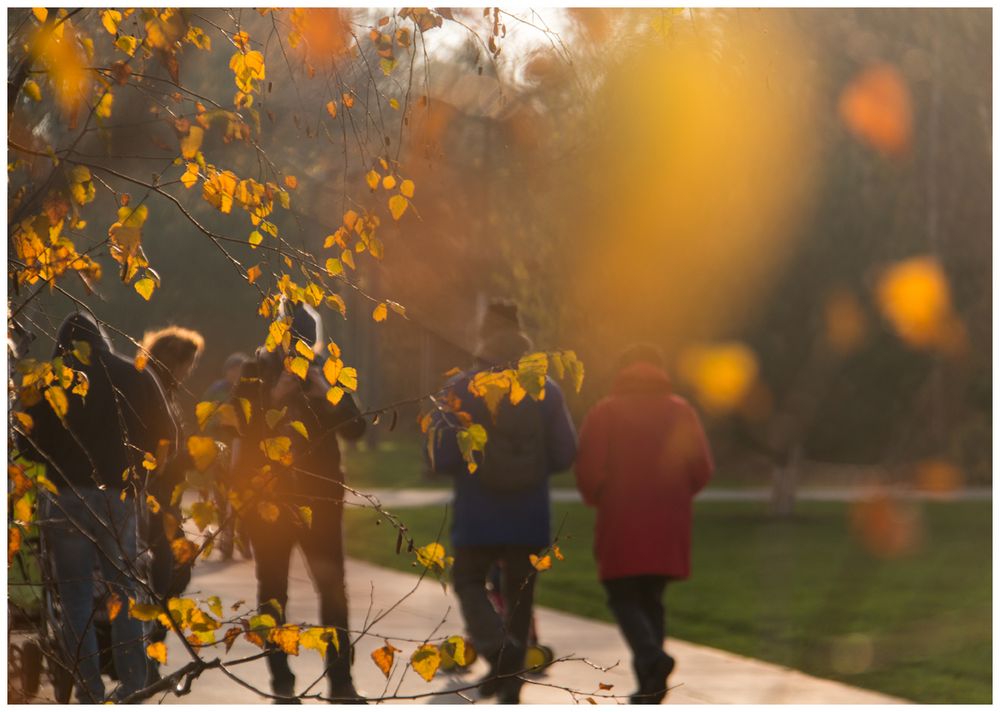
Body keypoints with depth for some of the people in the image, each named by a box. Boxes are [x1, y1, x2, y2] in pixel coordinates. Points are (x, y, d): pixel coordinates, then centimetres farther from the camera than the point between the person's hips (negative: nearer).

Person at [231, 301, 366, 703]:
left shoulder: (326, 373, 3)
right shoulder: (255, 374, -1)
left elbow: (355, 429, -4)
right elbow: (240, 428, -10)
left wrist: (327, 395, -17)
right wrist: (274, 398, -20)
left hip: (319, 493, 1)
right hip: (267, 495, -1)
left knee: (333, 587, -5)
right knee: (273, 591, 3)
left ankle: (341, 681, -4)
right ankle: (281, 681, 7)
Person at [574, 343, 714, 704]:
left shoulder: (605, 412, -3)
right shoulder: (681, 411, 5)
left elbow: (588, 471, -9)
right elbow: (702, 469, 0)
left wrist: (596, 498, 11)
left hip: (620, 526, -3)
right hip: (668, 527, 3)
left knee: (623, 597, 5)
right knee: (651, 599, 15)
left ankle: (651, 656, -23)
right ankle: (650, 685, 10)